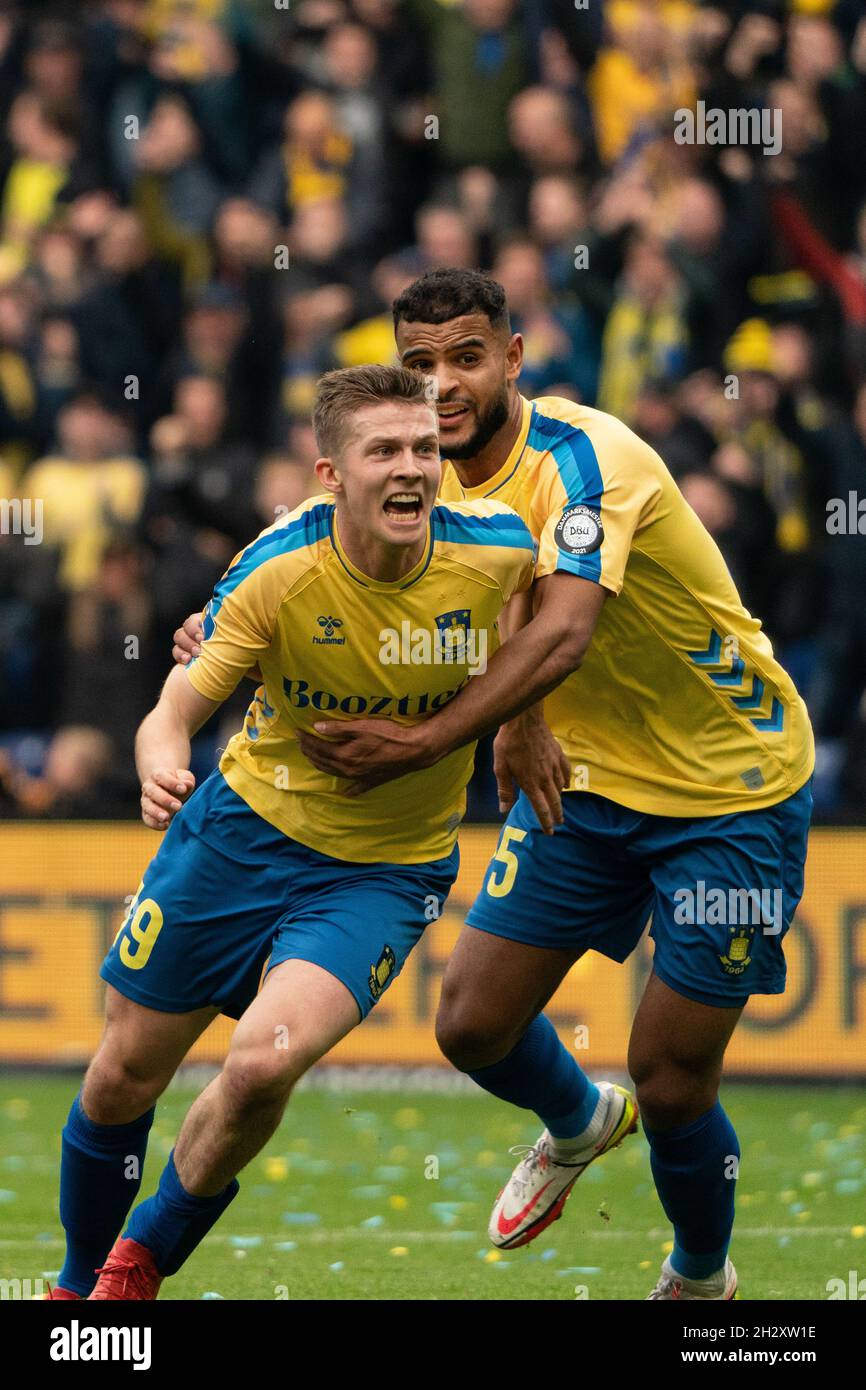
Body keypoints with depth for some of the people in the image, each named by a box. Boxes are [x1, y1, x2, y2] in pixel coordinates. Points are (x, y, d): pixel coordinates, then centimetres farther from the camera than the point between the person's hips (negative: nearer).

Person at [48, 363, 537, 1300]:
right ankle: (80, 1282, 35)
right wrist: (160, 767, -42)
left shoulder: (495, 550, -18)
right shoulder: (278, 571, -21)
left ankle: (144, 1262, 3)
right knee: (123, 1075, 6)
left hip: (386, 870, -1)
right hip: (247, 826, 1)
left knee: (263, 1063, -24)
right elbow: (175, 711, -20)